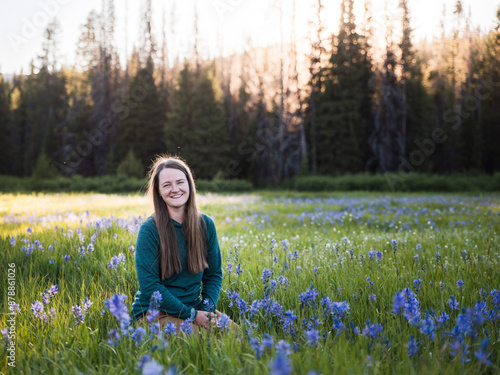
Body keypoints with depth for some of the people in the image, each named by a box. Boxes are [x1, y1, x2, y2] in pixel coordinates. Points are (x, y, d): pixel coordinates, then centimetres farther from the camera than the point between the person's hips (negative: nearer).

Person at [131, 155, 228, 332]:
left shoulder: (206, 224, 2)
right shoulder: (149, 230, -12)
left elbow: (214, 274, 10)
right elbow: (149, 285, -14)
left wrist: (208, 309, -8)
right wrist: (191, 315, -17)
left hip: (194, 308, 5)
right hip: (154, 312, -5)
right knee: (192, 333, -31)